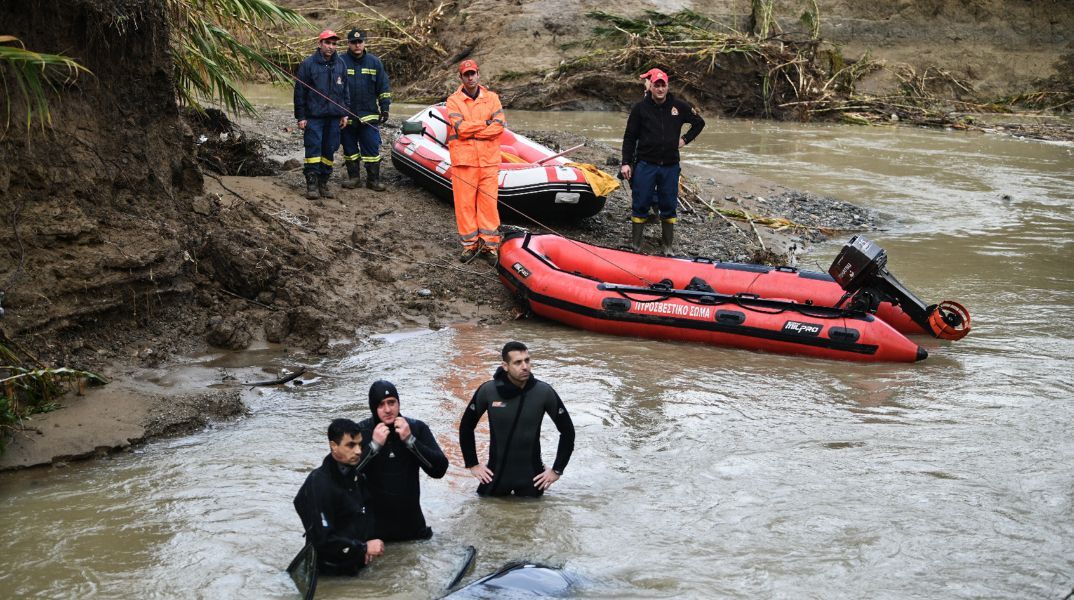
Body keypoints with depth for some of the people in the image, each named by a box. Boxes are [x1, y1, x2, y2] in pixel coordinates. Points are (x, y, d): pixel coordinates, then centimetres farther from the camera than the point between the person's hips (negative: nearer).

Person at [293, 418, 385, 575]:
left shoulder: (355, 473, 3)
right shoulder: (319, 486, -22)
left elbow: (367, 509, 18)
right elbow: (323, 540, -23)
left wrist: (370, 540, 0)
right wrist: (364, 548, -19)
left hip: (359, 557, 8)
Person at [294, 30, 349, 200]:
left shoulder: (340, 65, 11)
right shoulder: (308, 64, -4)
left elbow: (345, 91, 18)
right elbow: (300, 92, -3)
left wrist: (344, 113, 12)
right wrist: (300, 117, -6)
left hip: (334, 116, 4)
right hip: (314, 116, -4)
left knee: (329, 150, 7)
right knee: (313, 148, -8)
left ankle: (323, 183, 16)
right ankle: (312, 184, -4)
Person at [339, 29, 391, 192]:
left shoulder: (374, 62, 5)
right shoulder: (341, 62, 0)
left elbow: (383, 88, 9)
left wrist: (384, 109, 4)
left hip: (369, 115, 0)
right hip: (347, 116, 0)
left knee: (372, 147, -1)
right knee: (350, 148, 8)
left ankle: (373, 180, 6)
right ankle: (353, 177, 20)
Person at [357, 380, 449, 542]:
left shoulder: (417, 428, -5)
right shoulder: (360, 431, -10)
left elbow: (439, 469, -13)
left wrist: (410, 440, -21)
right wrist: (374, 445, -25)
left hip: (410, 522, 2)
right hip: (373, 522, -2)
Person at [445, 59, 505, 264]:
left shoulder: (491, 97, 8)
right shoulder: (453, 100, 3)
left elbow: (499, 125, -5)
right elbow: (460, 127, -11)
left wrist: (470, 131, -10)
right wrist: (486, 123, -7)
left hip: (489, 158, 1)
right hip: (463, 159, -1)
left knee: (488, 200, 0)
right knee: (465, 202, 0)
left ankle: (489, 243, 7)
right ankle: (470, 244, 10)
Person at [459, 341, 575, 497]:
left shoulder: (544, 392, -14)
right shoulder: (488, 390, -14)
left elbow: (567, 430, -3)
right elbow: (466, 427, 2)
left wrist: (557, 470, -2)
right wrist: (472, 464, 2)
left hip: (531, 475, 0)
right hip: (496, 473, 0)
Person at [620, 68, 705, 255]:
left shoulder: (679, 106, 3)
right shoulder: (640, 108, -2)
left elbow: (699, 122, 18)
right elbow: (630, 138, 2)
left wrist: (685, 139, 6)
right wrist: (626, 163, -4)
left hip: (670, 166, 2)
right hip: (645, 165, -2)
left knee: (669, 207, 6)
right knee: (640, 206, 0)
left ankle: (668, 247, 15)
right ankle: (635, 246, 8)